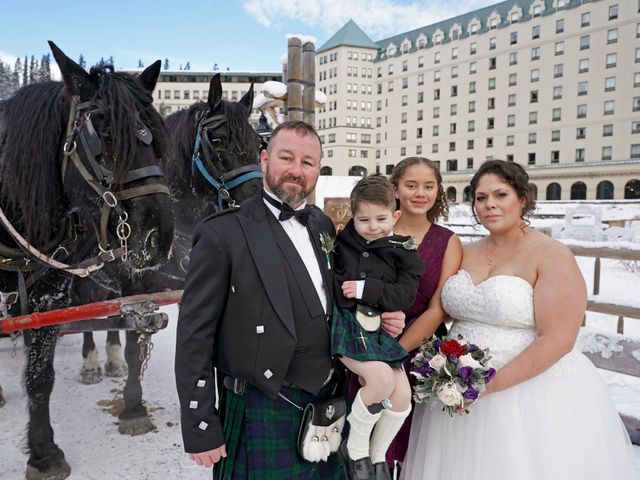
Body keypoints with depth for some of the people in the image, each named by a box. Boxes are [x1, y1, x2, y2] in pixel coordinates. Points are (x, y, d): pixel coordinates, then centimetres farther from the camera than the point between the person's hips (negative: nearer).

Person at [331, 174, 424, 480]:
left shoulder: (402, 252, 1)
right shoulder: (342, 242, 0)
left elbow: (404, 294, -10)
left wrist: (365, 288, -17)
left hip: (379, 329, 3)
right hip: (346, 324, -3)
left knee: (402, 394, -2)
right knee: (381, 377, -24)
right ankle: (355, 450, 1)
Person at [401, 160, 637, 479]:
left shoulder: (552, 255, -11)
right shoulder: (466, 254, 6)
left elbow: (556, 341, -17)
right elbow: (445, 311, 13)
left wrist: (491, 384, -19)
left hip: (532, 387, -5)